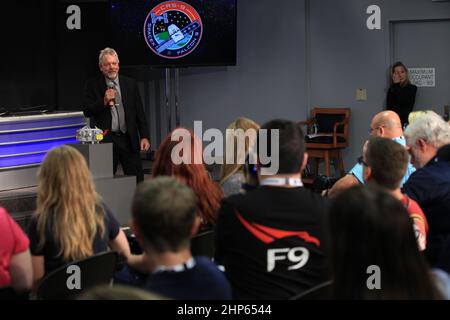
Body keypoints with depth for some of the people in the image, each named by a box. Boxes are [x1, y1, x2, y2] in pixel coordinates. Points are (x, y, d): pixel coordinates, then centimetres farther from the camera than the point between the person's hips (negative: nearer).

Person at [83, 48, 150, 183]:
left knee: (137, 178, 0)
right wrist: (104, 101, -18)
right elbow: (87, 111, -4)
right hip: (105, 139, -2)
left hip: (128, 139, 2)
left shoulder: (130, 84, 8)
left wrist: (144, 137, 2)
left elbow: (140, 112, 9)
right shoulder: (93, 85, 2)